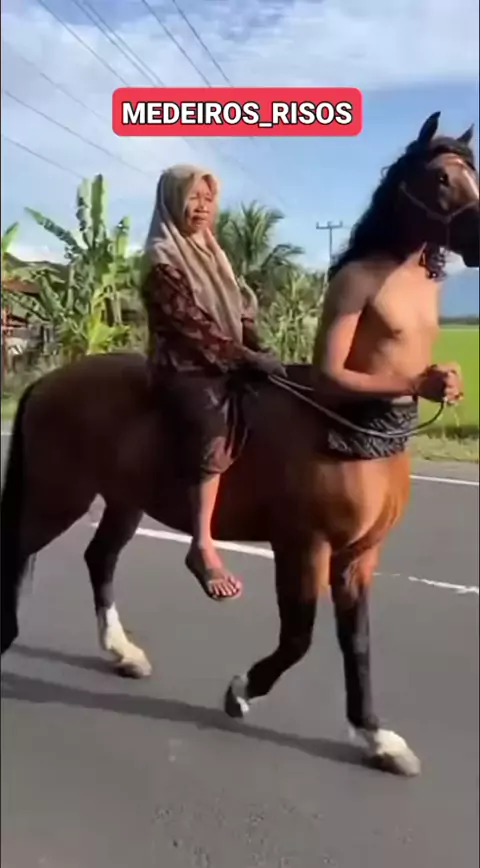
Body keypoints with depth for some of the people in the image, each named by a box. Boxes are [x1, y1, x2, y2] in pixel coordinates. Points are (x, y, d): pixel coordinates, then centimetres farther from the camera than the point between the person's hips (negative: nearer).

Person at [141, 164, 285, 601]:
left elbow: (241, 314, 16)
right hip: (184, 367, -9)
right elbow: (191, 325, -16)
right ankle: (203, 546, -34)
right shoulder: (163, 259, -6)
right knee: (215, 424, -32)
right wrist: (246, 357, -20)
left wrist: (260, 352, -1)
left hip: (227, 364, 9)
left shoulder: (212, 254, 19)